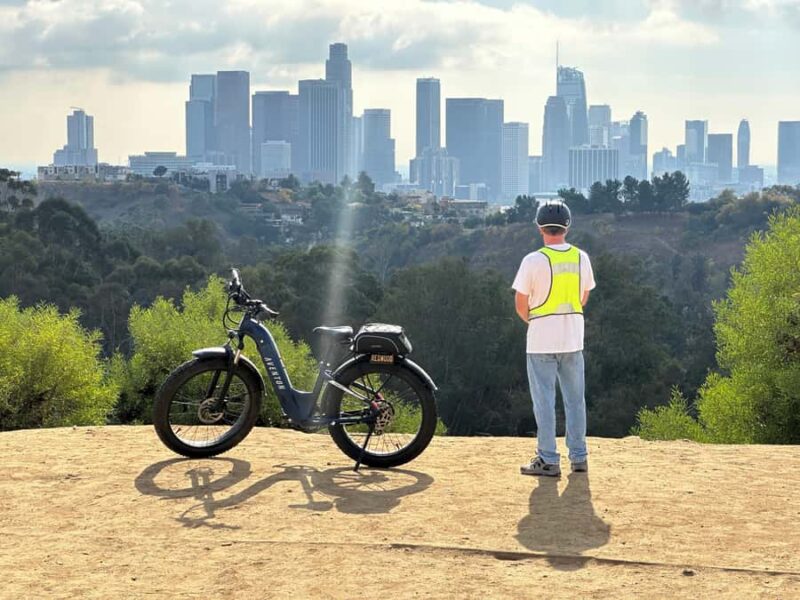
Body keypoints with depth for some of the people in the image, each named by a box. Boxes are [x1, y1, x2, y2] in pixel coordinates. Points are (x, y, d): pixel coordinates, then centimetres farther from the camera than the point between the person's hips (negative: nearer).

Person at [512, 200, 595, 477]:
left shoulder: (534, 260, -13)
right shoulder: (581, 258, 2)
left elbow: (521, 305, -7)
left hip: (542, 339, -4)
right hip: (573, 338, 4)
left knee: (544, 400, 1)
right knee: (575, 399, 12)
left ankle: (548, 460, 2)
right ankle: (578, 457, 16)